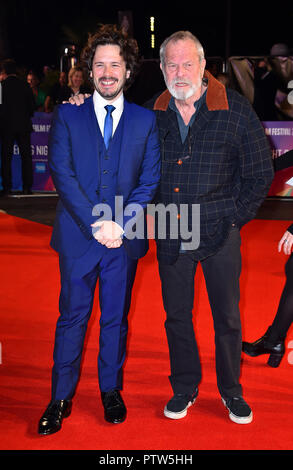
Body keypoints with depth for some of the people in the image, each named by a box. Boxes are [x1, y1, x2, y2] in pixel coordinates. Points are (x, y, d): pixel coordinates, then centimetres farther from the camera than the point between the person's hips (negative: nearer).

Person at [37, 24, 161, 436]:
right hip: (78, 236, -1)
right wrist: (95, 224, -14)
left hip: (124, 238, 1)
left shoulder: (146, 120, 6)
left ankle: (111, 391, 28)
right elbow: (62, 174, -5)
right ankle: (61, 398, 19)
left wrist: (121, 224, -12)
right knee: (72, 316, 6)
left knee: (116, 317, 12)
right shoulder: (67, 115, 4)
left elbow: (150, 179, 1)